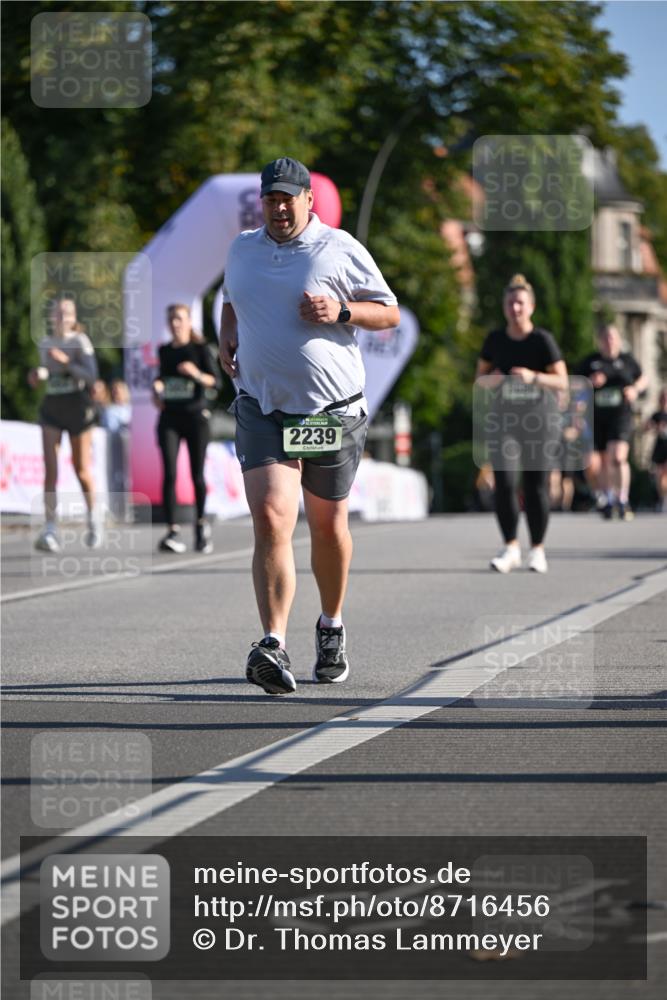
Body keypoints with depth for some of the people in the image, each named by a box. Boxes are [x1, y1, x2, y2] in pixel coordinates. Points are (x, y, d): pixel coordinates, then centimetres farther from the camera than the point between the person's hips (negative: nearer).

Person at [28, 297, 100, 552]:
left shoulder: (80, 342, -9)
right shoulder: (46, 344, 7)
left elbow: (91, 376, -19)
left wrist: (66, 363, -31)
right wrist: (38, 376, 1)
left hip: (78, 409, -3)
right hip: (52, 409, 3)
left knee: (82, 472, 6)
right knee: (50, 471, -11)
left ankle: (92, 518, 32)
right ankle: (50, 531, -14)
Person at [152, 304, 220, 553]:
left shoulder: (200, 348, -1)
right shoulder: (164, 351, 11)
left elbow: (214, 381, -9)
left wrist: (196, 374, -28)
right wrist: (157, 386, 6)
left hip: (196, 415, -2)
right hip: (169, 417, 2)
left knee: (197, 475, 2)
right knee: (169, 474, -12)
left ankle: (201, 523, 26)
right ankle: (173, 533, -15)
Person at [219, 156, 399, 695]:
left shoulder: (341, 249, -3)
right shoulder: (242, 249, 10)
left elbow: (390, 312, 0)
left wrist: (341, 312, -17)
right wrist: (227, 335, 9)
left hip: (333, 410, -1)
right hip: (262, 408, 2)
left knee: (328, 525, 13)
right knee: (270, 520, -17)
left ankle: (332, 628, 37)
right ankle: (274, 646, -26)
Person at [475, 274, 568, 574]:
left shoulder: (543, 340, -8)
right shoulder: (495, 339, 1)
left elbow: (562, 382, -9)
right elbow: (480, 379, 10)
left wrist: (533, 377, -26)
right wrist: (490, 379, -13)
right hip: (506, 418, 2)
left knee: (536, 487, 0)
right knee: (504, 482, -12)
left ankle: (537, 549, 14)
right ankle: (510, 548, -1)